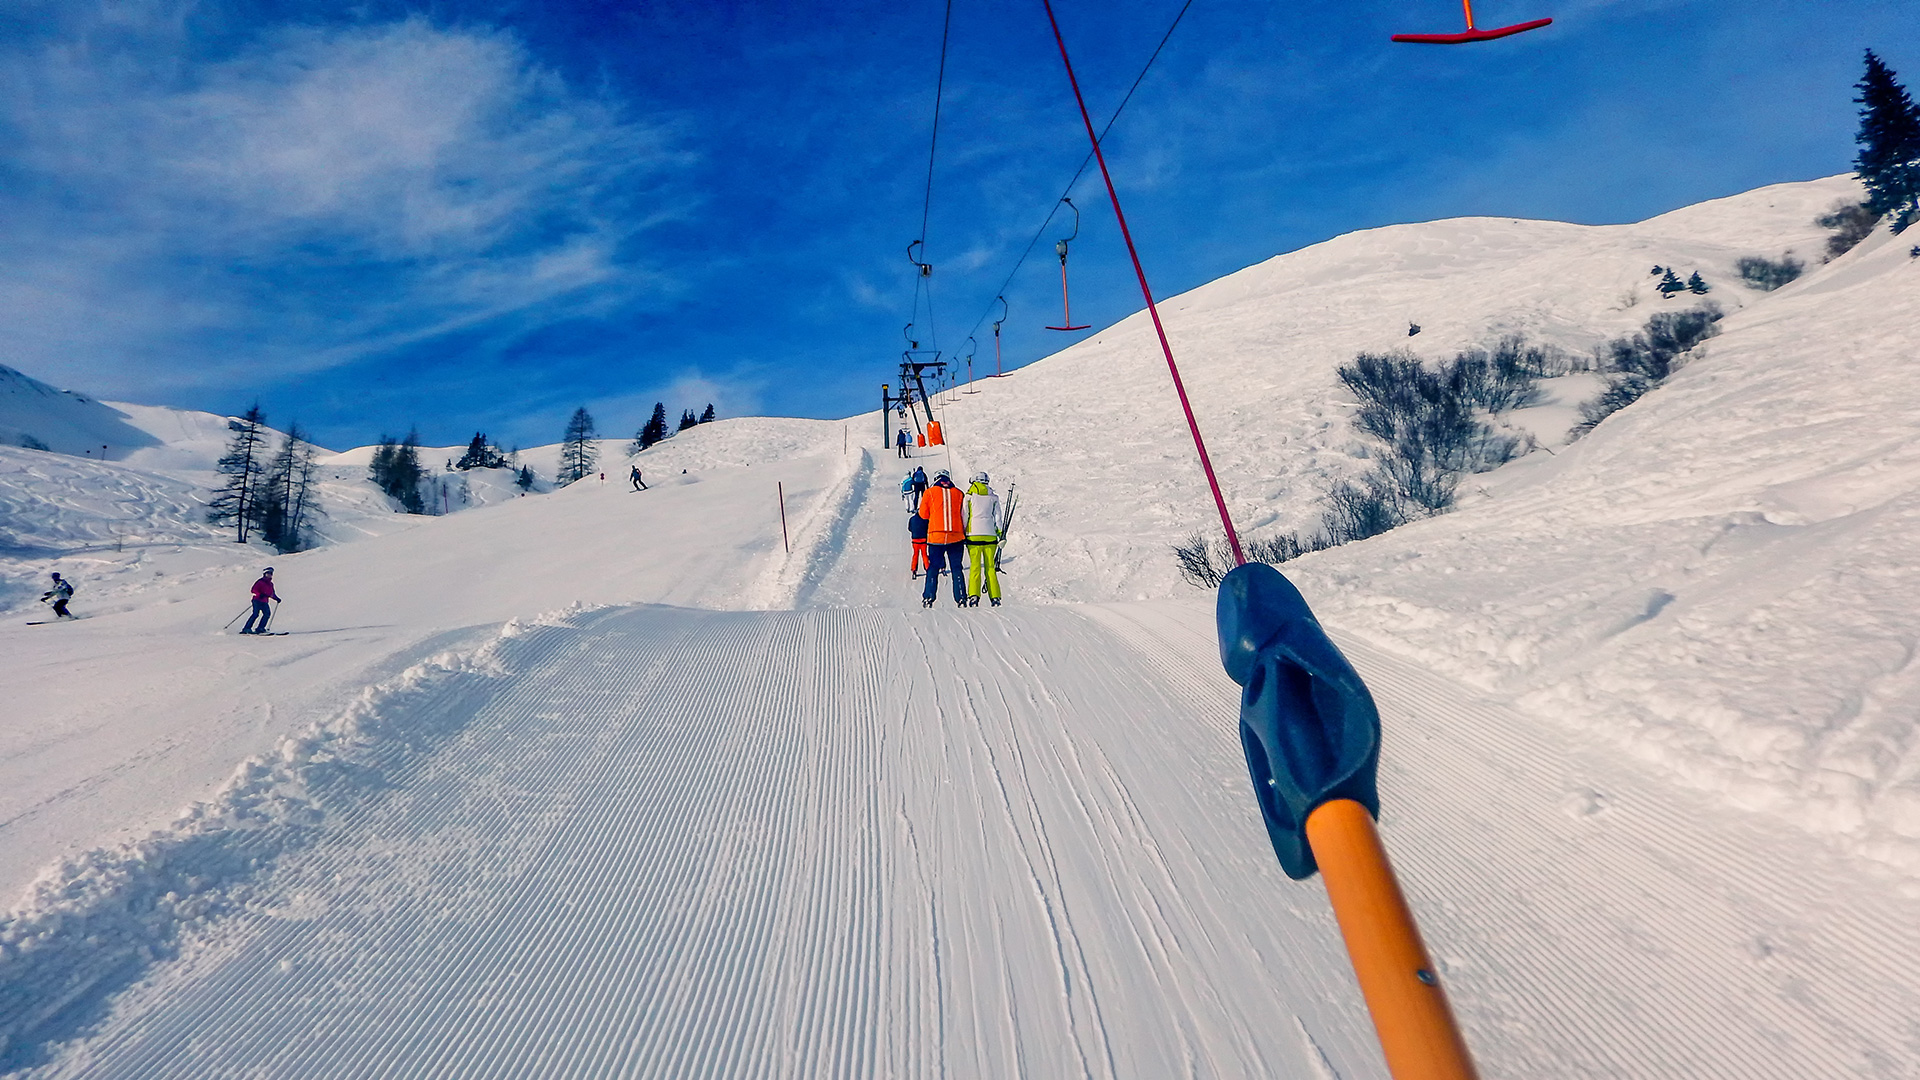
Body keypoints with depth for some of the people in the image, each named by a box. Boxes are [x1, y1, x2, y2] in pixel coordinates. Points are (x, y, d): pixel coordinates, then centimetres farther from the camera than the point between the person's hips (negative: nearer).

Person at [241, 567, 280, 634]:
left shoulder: (270, 584, 19)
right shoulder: (260, 582, -2)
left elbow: (272, 594, 27)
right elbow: (253, 590, -9)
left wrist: (276, 598, 11)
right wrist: (260, 594, -24)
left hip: (264, 602, 7)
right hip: (257, 600, -7)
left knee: (267, 613, -11)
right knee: (255, 614, -17)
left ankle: (260, 628, -8)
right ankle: (247, 628, -15)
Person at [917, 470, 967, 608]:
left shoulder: (930, 492, 4)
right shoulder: (958, 493, 8)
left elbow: (923, 514, 8)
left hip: (936, 536, -1)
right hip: (956, 537, 1)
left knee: (933, 569, 7)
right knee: (956, 569, 7)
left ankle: (928, 599, 5)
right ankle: (961, 599, 4)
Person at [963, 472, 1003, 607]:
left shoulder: (969, 496, 4)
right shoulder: (993, 497, 10)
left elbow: (964, 517, 3)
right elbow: (997, 517, 9)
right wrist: (1000, 534, 12)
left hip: (974, 535, -2)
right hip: (990, 535, 2)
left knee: (975, 567, -2)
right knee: (990, 568, 6)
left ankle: (973, 597, -14)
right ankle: (995, 598, 2)